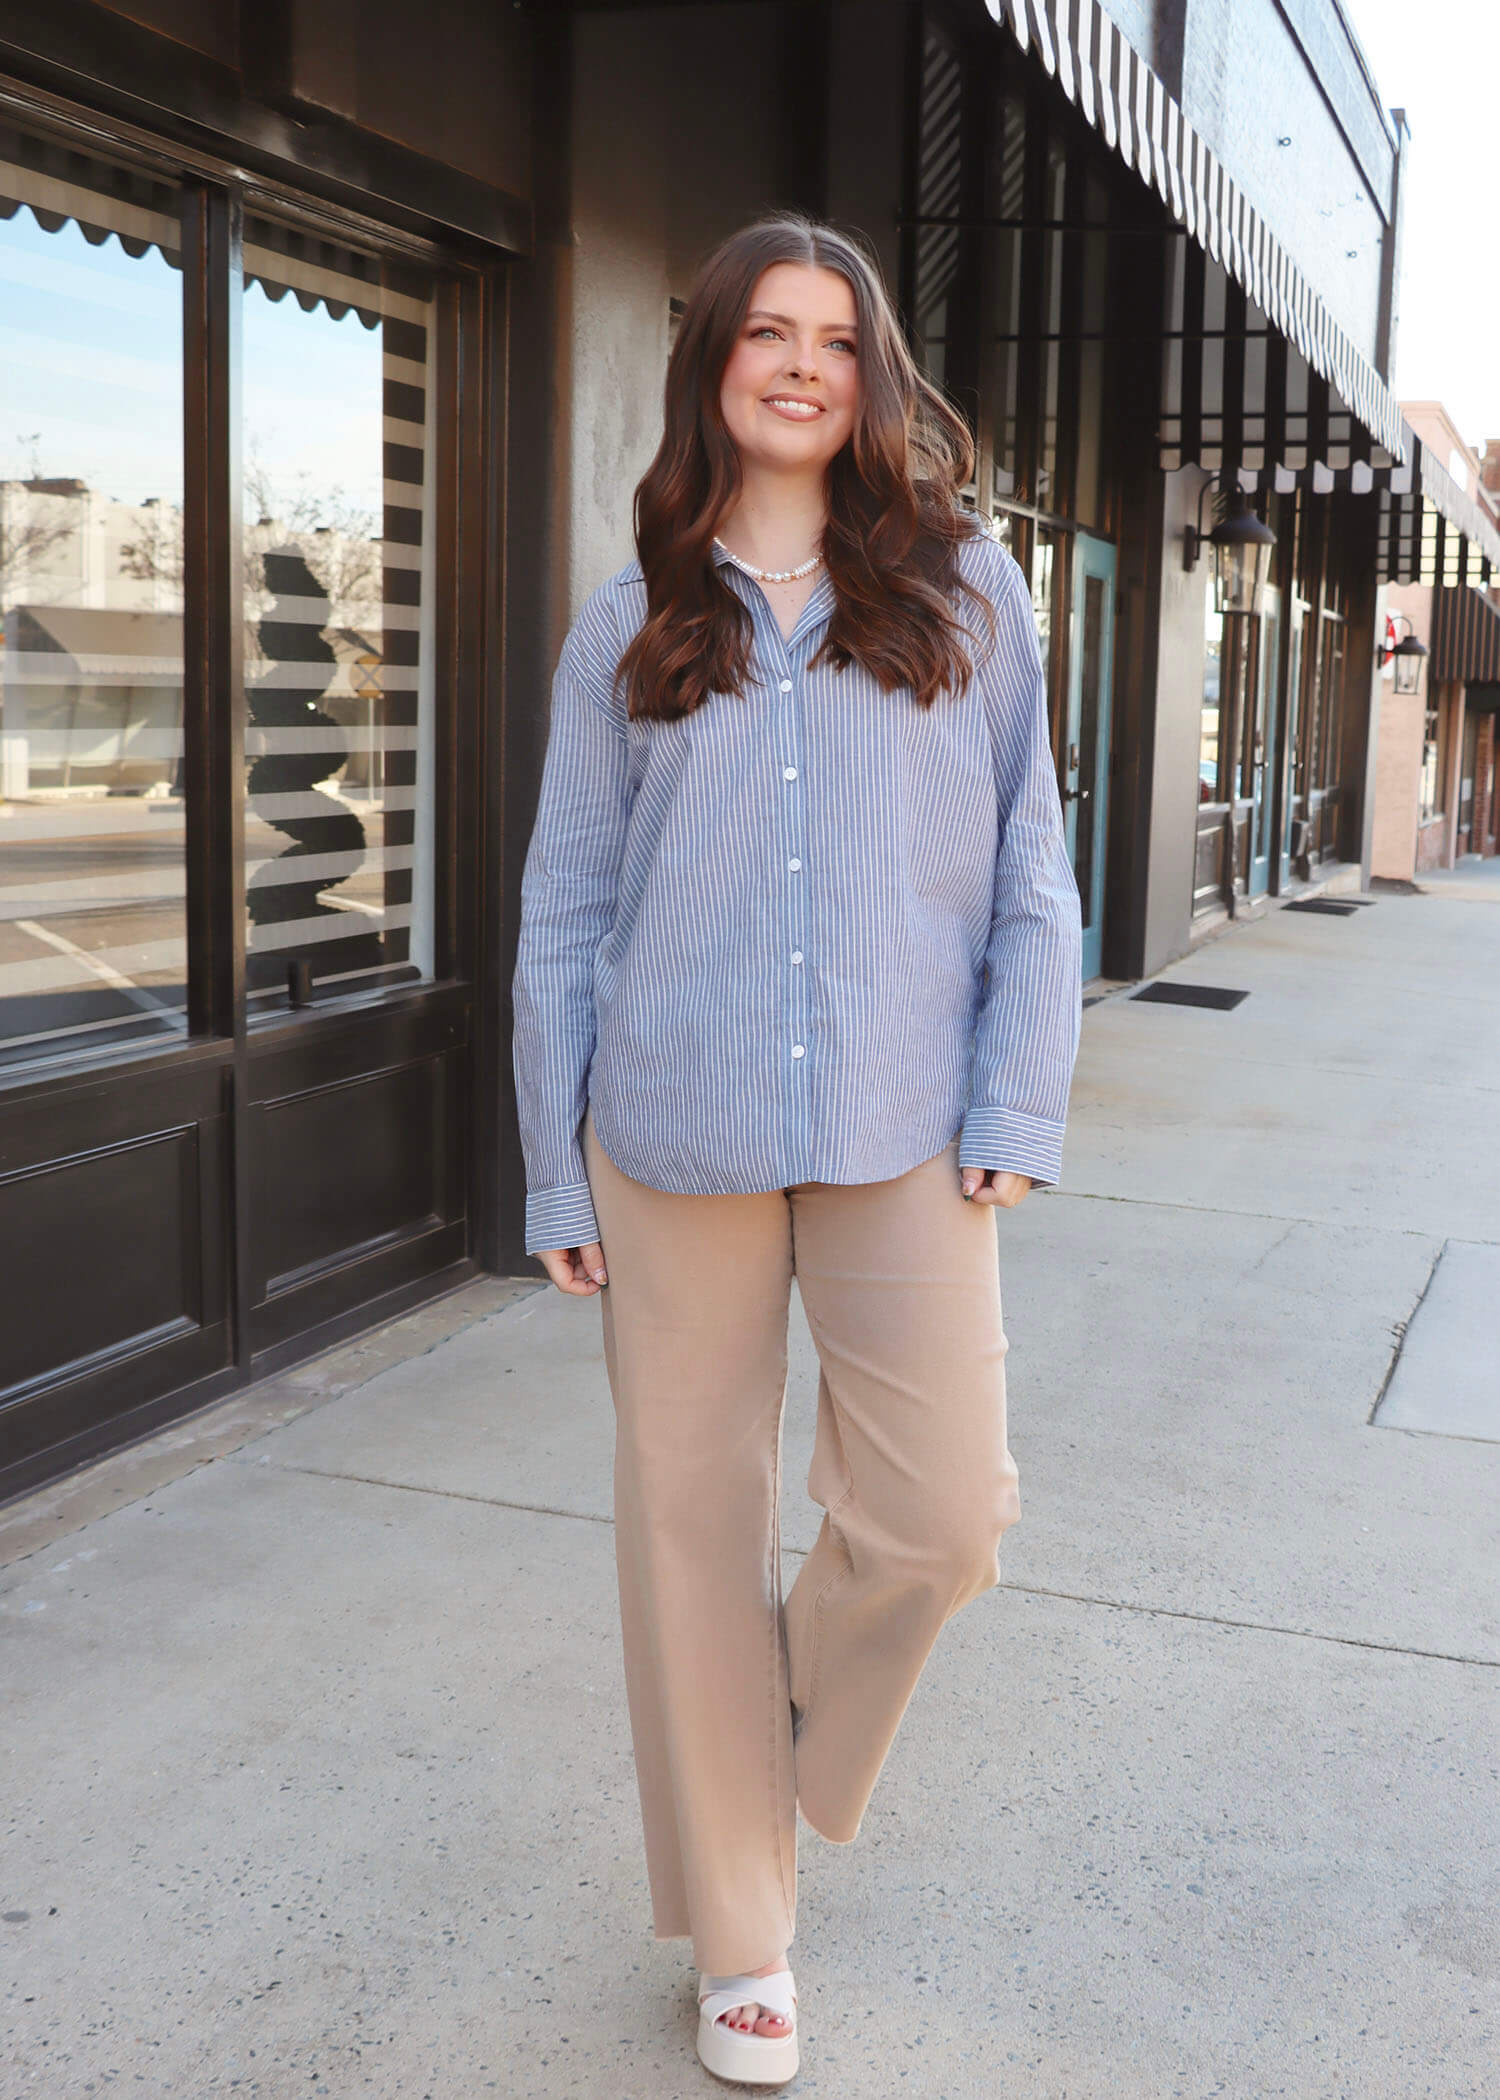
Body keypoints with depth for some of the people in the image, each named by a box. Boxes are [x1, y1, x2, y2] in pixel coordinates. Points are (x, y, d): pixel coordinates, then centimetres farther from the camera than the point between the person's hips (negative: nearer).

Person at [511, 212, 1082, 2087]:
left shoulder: (963, 587, 7)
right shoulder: (630, 626, 8)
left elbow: (1027, 862, 6)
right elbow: (565, 909, 7)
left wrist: (1015, 1106, -3)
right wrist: (556, 1174, 5)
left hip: (899, 1131, 0)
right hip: (675, 1137, 1)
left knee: (941, 1515, -6)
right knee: (692, 1520, 7)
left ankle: (791, 1711, 31)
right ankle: (738, 1935, 26)